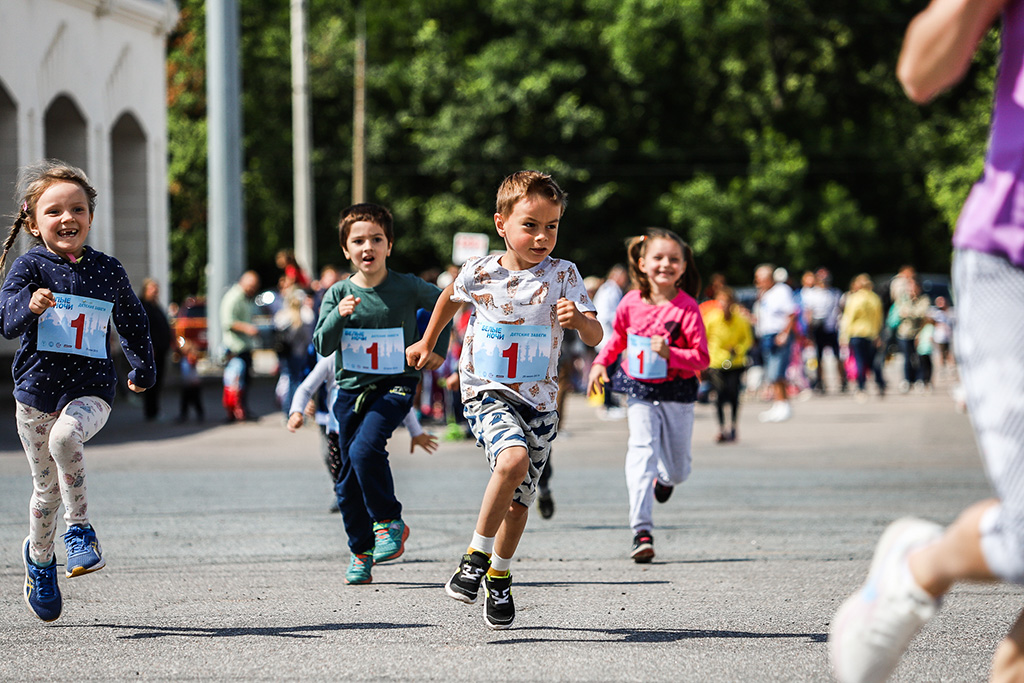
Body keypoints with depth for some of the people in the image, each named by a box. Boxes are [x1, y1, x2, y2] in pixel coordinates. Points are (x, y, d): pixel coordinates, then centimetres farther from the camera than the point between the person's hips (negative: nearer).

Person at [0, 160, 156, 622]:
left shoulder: (108, 271, 5)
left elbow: (132, 321, 22)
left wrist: (143, 368, 33)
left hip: (91, 389, 0)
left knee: (65, 437, -32)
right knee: (47, 486, 7)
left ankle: (80, 529, -15)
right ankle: (39, 555, 33)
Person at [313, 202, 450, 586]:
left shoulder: (406, 287, -4)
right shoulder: (338, 293, 0)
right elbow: (322, 345, -7)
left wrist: (438, 347, 9)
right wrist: (339, 315, -24)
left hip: (394, 386, -4)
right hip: (351, 389, 4)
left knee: (366, 450, -27)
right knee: (348, 478, 6)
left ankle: (390, 522, -7)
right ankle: (361, 551, 20)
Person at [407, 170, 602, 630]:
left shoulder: (562, 275, -5)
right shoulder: (478, 273, -5)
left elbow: (595, 337, -12)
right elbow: (450, 298, 19)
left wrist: (579, 320, -33)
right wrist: (427, 344, 28)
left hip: (538, 401, 2)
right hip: (486, 392, -2)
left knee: (520, 499, 9)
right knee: (513, 458, -30)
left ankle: (499, 576, 34)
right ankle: (477, 553, -13)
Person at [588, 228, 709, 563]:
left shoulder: (687, 308, -13)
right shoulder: (631, 303, -3)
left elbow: (702, 358, -13)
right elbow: (618, 336, 18)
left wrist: (670, 353, -27)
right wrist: (600, 362, 9)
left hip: (677, 394, -1)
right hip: (640, 392, 1)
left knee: (678, 469, 12)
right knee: (642, 452, -19)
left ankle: (665, 477, 53)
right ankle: (642, 532, -24)